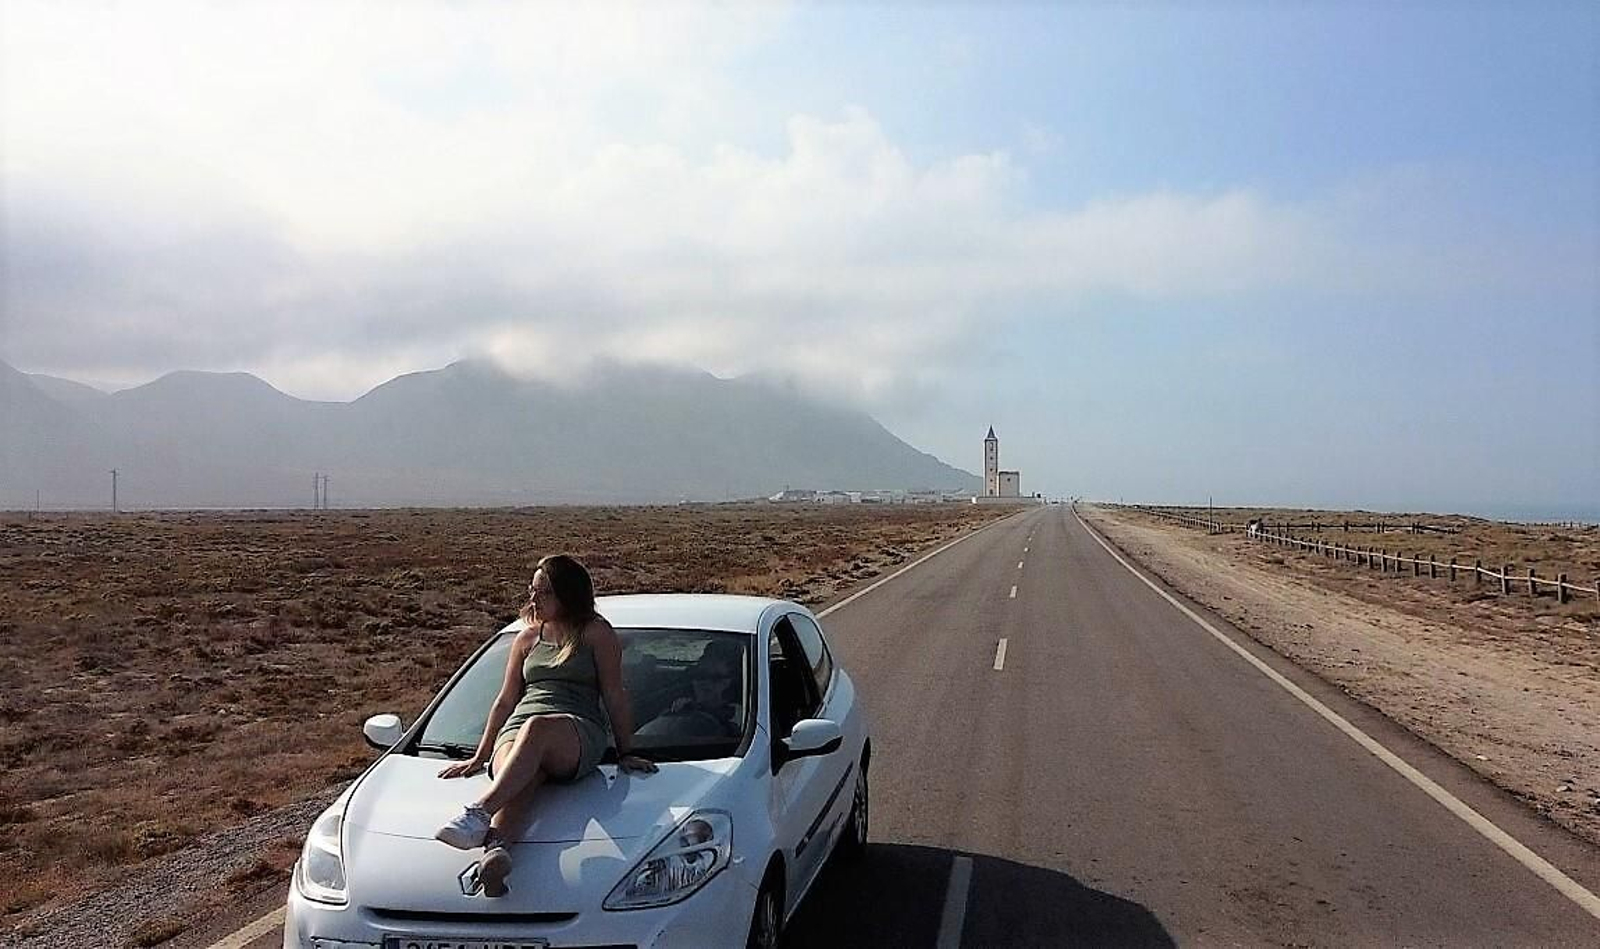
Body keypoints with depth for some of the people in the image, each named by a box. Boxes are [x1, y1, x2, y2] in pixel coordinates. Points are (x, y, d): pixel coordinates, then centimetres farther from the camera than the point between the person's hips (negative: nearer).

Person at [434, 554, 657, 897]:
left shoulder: (595, 633, 11)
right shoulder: (527, 637, 25)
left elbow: (615, 696, 9)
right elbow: (505, 701, 28)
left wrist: (625, 753, 6)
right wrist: (479, 757, 25)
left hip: (579, 734, -4)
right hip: (518, 730, 4)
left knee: (537, 727, -41)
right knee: (519, 785, -34)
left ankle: (479, 812, -56)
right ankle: (494, 850, -63)